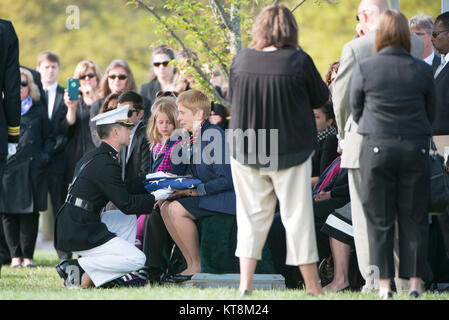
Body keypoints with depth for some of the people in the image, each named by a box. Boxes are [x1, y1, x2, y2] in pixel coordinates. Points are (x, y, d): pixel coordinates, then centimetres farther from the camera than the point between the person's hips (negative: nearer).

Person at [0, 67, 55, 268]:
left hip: (32, 168, 0)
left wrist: (45, 156, -1)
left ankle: (27, 255, 2)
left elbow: (49, 137, 15)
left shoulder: (38, 111, 13)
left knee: (30, 213, -3)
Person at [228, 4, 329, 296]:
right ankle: (312, 287, 9)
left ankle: (245, 283, 2)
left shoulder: (241, 60, -4)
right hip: (291, 149, -2)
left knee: (252, 215, 10)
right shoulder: (299, 61, -13)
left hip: (246, 150, 2)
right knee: (298, 217, 5)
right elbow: (321, 97, 1)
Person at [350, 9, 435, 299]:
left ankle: (384, 285, 4)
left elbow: (356, 110, 4)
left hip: (377, 148, -1)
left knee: (380, 220, 5)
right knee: (413, 218, 8)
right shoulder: (423, 71, -3)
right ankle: (415, 282, 9)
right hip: (415, 149, 1)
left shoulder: (364, 69, -6)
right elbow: (431, 112, 7)